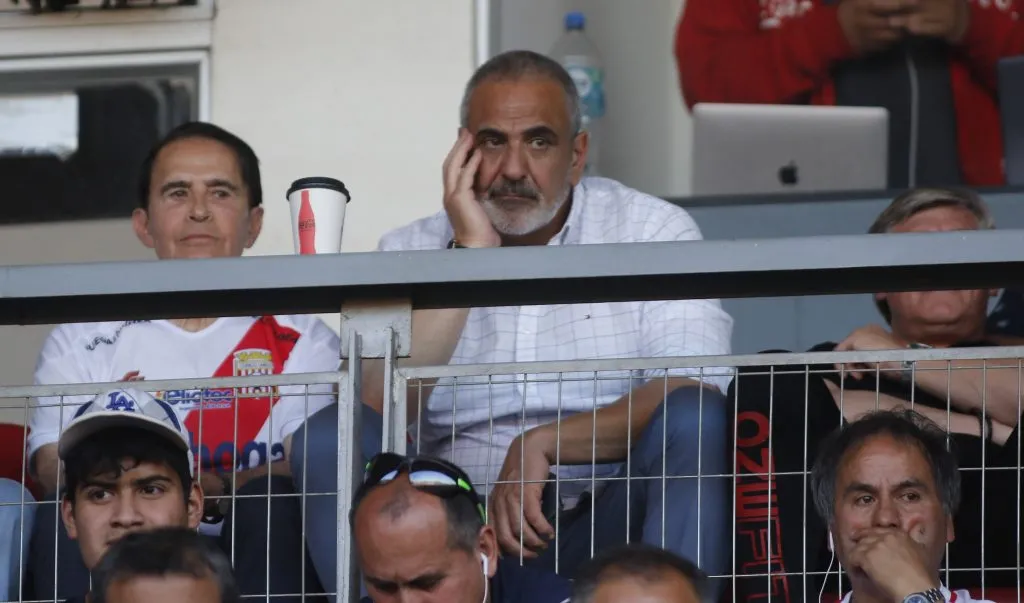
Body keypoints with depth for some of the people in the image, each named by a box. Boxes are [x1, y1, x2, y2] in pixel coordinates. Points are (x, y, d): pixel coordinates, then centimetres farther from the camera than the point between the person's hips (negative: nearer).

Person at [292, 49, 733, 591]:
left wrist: (544, 444, -19)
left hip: (608, 525, -1)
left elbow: (694, 392, -10)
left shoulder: (654, 230, 4)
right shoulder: (410, 252, 9)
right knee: (329, 434, -21)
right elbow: (379, 410, -9)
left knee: (691, 423, -29)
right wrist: (469, 252, -9)